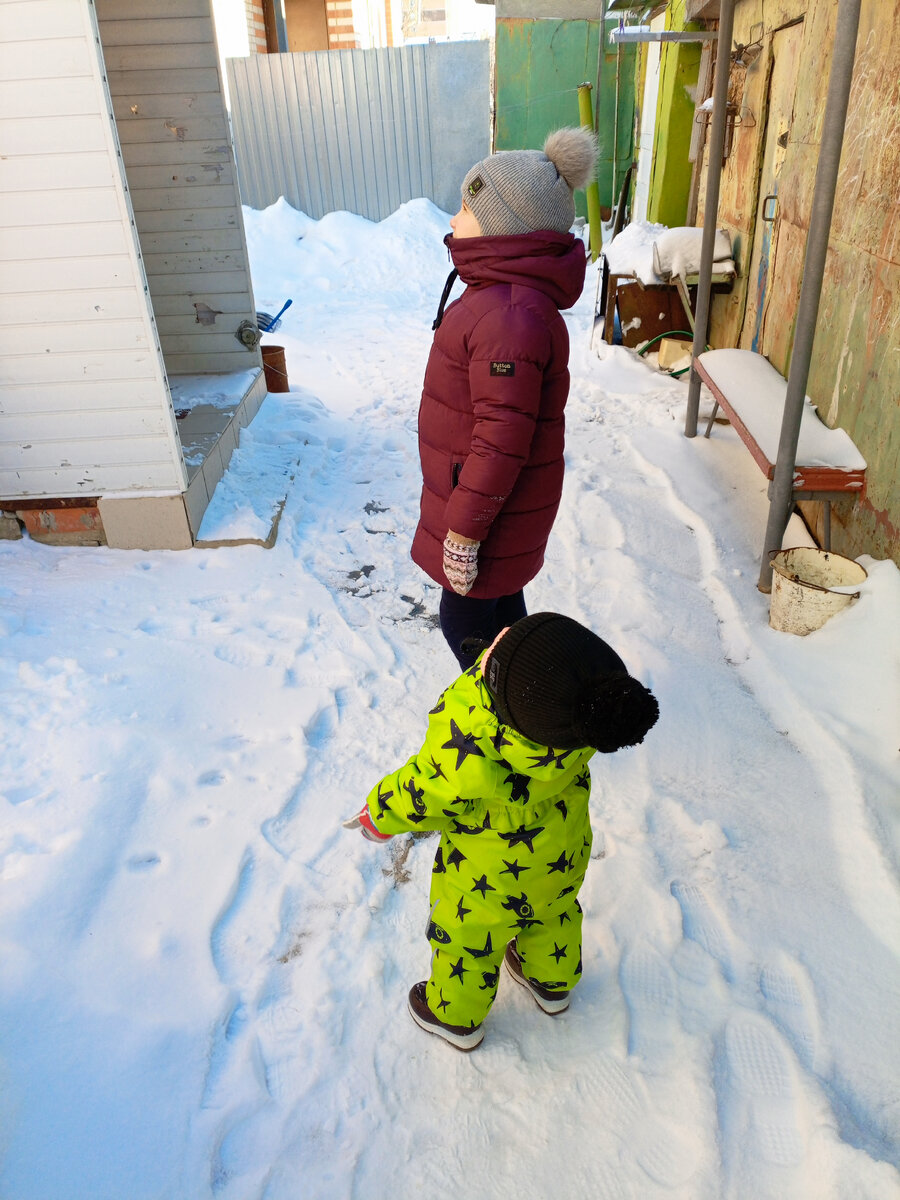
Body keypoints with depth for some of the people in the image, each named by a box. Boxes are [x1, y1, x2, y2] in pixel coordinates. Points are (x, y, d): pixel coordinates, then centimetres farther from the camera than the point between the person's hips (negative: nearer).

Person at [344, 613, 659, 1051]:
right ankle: (552, 982, 63)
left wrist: (381, 814, -4)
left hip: (491, 869, -4)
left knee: (466, 933, 26)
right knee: (554, 911, 34)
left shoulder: (467, 732, -46)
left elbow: (433, 793, -25)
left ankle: (457, 1017, 54)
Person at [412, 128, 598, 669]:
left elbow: (502, 440, -29)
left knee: (467, 620, 7)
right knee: (499, 605, 24)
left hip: (493, 504, -10)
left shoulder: (510, 316, -28)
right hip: (501, 498, 10)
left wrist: (463, 532, -22)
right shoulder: (506, 291, 6)